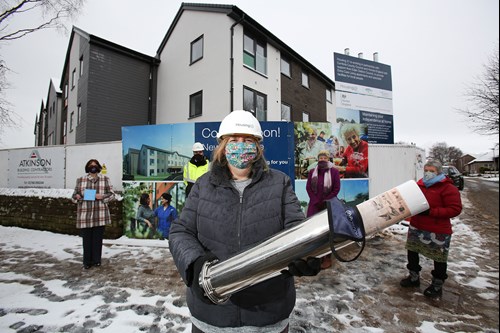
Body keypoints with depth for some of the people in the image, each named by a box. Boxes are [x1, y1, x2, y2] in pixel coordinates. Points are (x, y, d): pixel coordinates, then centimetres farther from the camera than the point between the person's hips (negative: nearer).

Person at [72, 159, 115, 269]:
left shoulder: (105, 179, 6)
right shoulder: (80, 180, 8)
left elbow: (112, 194, 6)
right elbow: (74, 195, 13)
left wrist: (103, 196, -13)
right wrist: (77, 197, -10)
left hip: (100, 215, 0)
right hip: (85, 214, 1)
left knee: (98, 238, 7)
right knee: (86, 239, 5)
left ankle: (96, 260, 21)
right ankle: (87, 261, 19)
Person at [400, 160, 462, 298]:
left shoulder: (448, 188, -13)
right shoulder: (420, 184, 6)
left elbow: (455, 209, -18)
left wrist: (431, 212, -24)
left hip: (438, 231, -6)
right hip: (416, 227, 6)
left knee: (439, 259, 9)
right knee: (412, 252, 16)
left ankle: (437, 286, 30)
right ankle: (414, 278, 36)